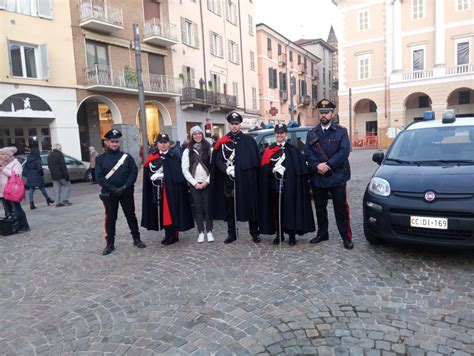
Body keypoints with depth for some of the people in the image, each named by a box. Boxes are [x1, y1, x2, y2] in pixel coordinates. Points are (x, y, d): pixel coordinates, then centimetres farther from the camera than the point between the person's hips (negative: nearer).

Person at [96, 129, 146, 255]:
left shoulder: (127, 157, 2)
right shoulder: (100, 159, 1)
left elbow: (134, 172, -4)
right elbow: (99, 177, -6)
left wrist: (125, 187, -16)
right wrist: (113, 189, -16)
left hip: (126, 192, 1)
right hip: (109, 194, 0)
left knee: (131, 216, 9)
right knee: (110, 218, 7)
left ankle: (136, 239, 22)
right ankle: (110, 244, 18)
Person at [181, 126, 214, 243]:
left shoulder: (209, 148, 4)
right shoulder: (188, 150, 4)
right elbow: (184, 169, 0)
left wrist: (207, 181, -8)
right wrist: (195, 183, -6)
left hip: (207, 183, 0)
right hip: (194, 184, 1)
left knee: (207, 207, 0)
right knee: (198, 208, 3)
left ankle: (209, 231, 9)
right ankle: (201, 232, 10)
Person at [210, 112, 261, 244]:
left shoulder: (249, 140, 3)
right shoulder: (223, 142, 8)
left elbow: (254, 160, -1)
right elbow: (218, 160, 2)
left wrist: (237, 168, -10)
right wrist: (227, 169, -16)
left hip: (246, 180, -2)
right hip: (229, 180, 2)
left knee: (250, 206, 3)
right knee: (230, 208, 9)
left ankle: (254, 233, 16)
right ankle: (231, 233, 22)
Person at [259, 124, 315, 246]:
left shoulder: (293, 150, 5)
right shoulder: (269, 150, 9)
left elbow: (300, 169, 0)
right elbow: (264, 169, 2)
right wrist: (274, 170, -15)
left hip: (289, 186, -1)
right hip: (274, 186, 2)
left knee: (291, 209, -1)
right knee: (276, 210, 5)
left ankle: (292, 236, 10)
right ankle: (279, 235, 17)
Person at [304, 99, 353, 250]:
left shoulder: (341, 131, 2)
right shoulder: (311, 133, 11)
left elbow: (344, 151, -9)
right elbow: (308, 152, 1)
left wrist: (328, 165, -18)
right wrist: (317, 166, -16)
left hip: (337, 177, -3)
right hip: (317, 178, 3)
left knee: (341, 209, 1)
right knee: (320, 208, 14)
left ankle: (346, 237, 11)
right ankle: (322, 234, 29)